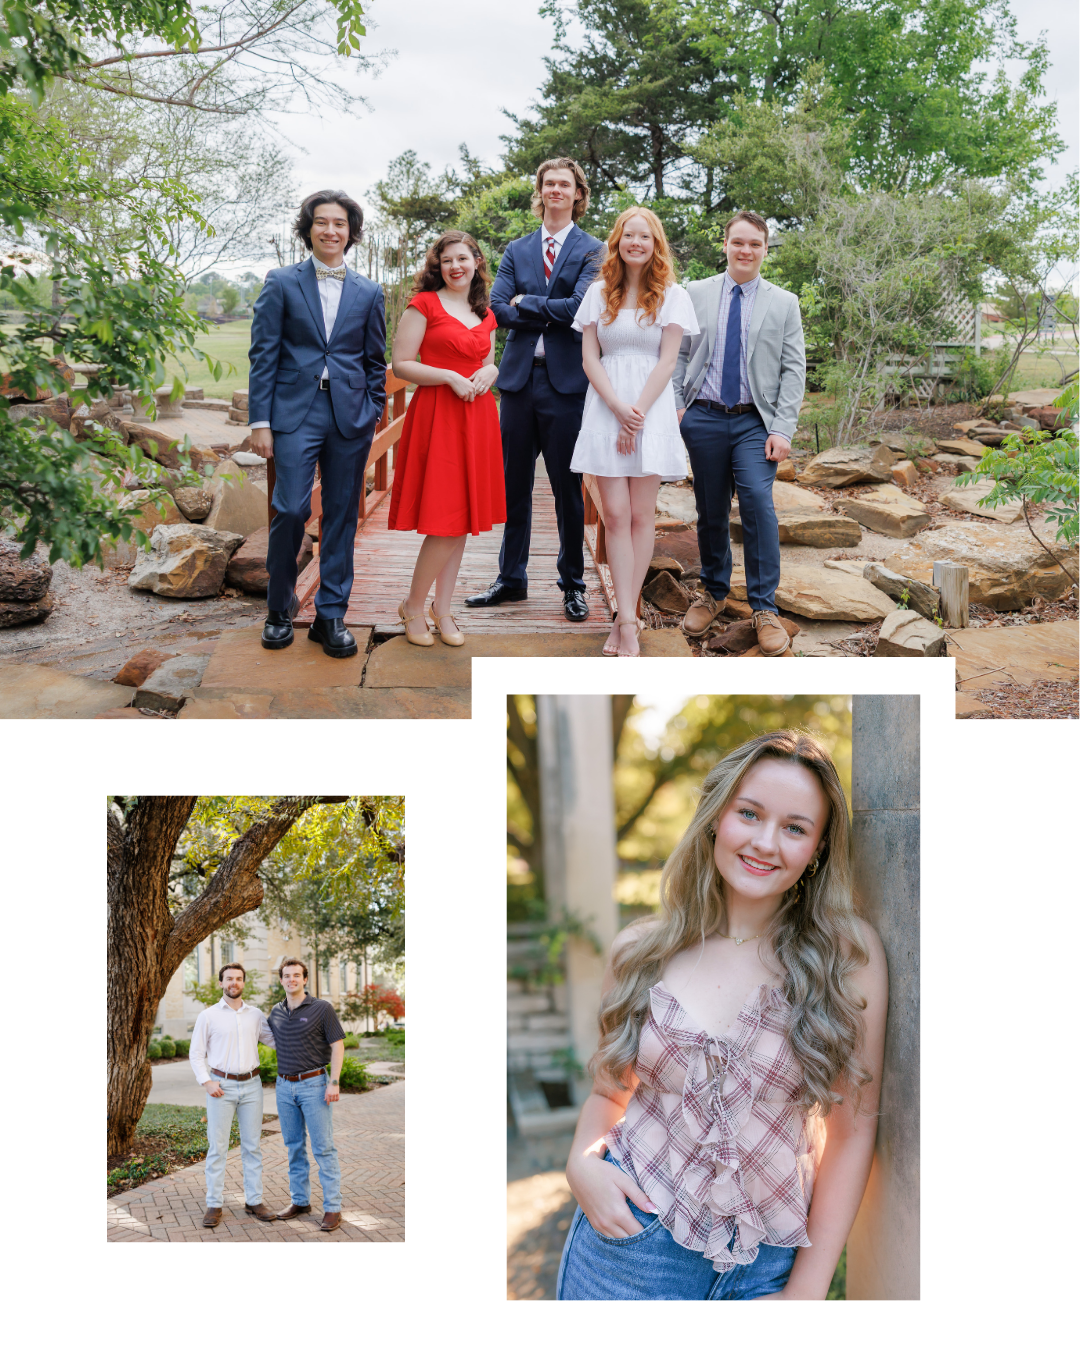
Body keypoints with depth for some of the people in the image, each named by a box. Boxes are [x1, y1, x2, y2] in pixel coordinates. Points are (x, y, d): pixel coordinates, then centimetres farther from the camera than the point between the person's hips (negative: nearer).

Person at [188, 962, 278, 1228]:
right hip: (221, 1086, -3)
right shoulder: (208, 1016, 1)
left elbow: (277, 1041, 12)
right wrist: (207, 1083, -8)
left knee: (252, 1145, 6)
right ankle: (214, 1205, 5)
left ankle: (254, 1201, 13)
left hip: (251, 1085, 3)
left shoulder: (256, 1015, 8)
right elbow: (196, 1054, 3)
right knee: (217, 1146, -1)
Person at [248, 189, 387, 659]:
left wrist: (373, 416, 6)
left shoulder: (368, 293, 11)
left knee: (341, 516, 5)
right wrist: (260, 421, -4)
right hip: (296, 413, -2)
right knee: (291, 509, -10)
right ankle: (279, 609, 10)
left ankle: (331, 616, 14)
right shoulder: (281, 283, 5)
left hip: (351, 417, 2)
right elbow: (263, 355, 1)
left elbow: (376, 362, 14)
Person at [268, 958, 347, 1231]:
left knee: (323, 1148, -5)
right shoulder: (276, 1012, 8)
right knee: (294, 1147, 11)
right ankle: (300, 1200, 22)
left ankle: (332, 1208, -2)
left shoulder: (321, 1008, -7)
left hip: (314, 1085, -5)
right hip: (285, 1086, 5)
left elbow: (337, 1045, -7)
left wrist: (334, 1082, -14)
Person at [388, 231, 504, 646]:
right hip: (437, 415, -6)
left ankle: (442, 608, 19)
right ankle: (413, 607, 9)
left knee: (463, 520, 8)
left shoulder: (485, 315, 15)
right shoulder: (424, 305, -3)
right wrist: (450, 377, -17)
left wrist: (489, 372, 2)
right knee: (445, 522, -9)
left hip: (477, 417, 6)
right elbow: (401, 365, -7)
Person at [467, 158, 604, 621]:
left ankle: (573, 585, 14)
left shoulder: (593, 251, 1)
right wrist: (552, 315, -9)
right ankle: (511, 578, 21)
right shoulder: (517, 250, 14)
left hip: (566, 381, -4)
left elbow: (581, 306, -15)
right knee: (515, 484, 9)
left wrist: (526, 302, -6)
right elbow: (498, 308, 1)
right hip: (519, 377, 4)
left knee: (568, 488, 2)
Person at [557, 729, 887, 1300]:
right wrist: (582, 1160, -8)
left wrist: (806, 1291, -6)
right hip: (632, 1241, 1)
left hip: (766, 1267, -1)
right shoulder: (640, 950, -3)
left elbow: (852, 1129, -7)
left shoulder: (848, 954, -10)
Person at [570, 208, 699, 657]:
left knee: (641, 515, -1)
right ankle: (628, 622, -8)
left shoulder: (671, 295, 5)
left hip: (651, 408, -1)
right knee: (615, 515, -6)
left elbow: (667, 360, 0)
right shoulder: (599, 292, 10)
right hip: (605, 408, 1)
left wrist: (638, 411, -11)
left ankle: (624, 618, 5)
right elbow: (589, 357, 4)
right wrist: (618, 408, -10)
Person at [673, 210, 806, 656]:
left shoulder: (784, 303, 6)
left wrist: (783, 429, -7)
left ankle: (765, 607, -10)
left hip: (756, 422, -1)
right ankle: (713, 591, 28)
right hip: (705, 418, 2)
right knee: (710, 511, 7)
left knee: (758, 501, -18)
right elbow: (679, 355, 10)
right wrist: (675, 408, -2)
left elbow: (794, 370, 2)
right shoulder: (695, 294, 9)